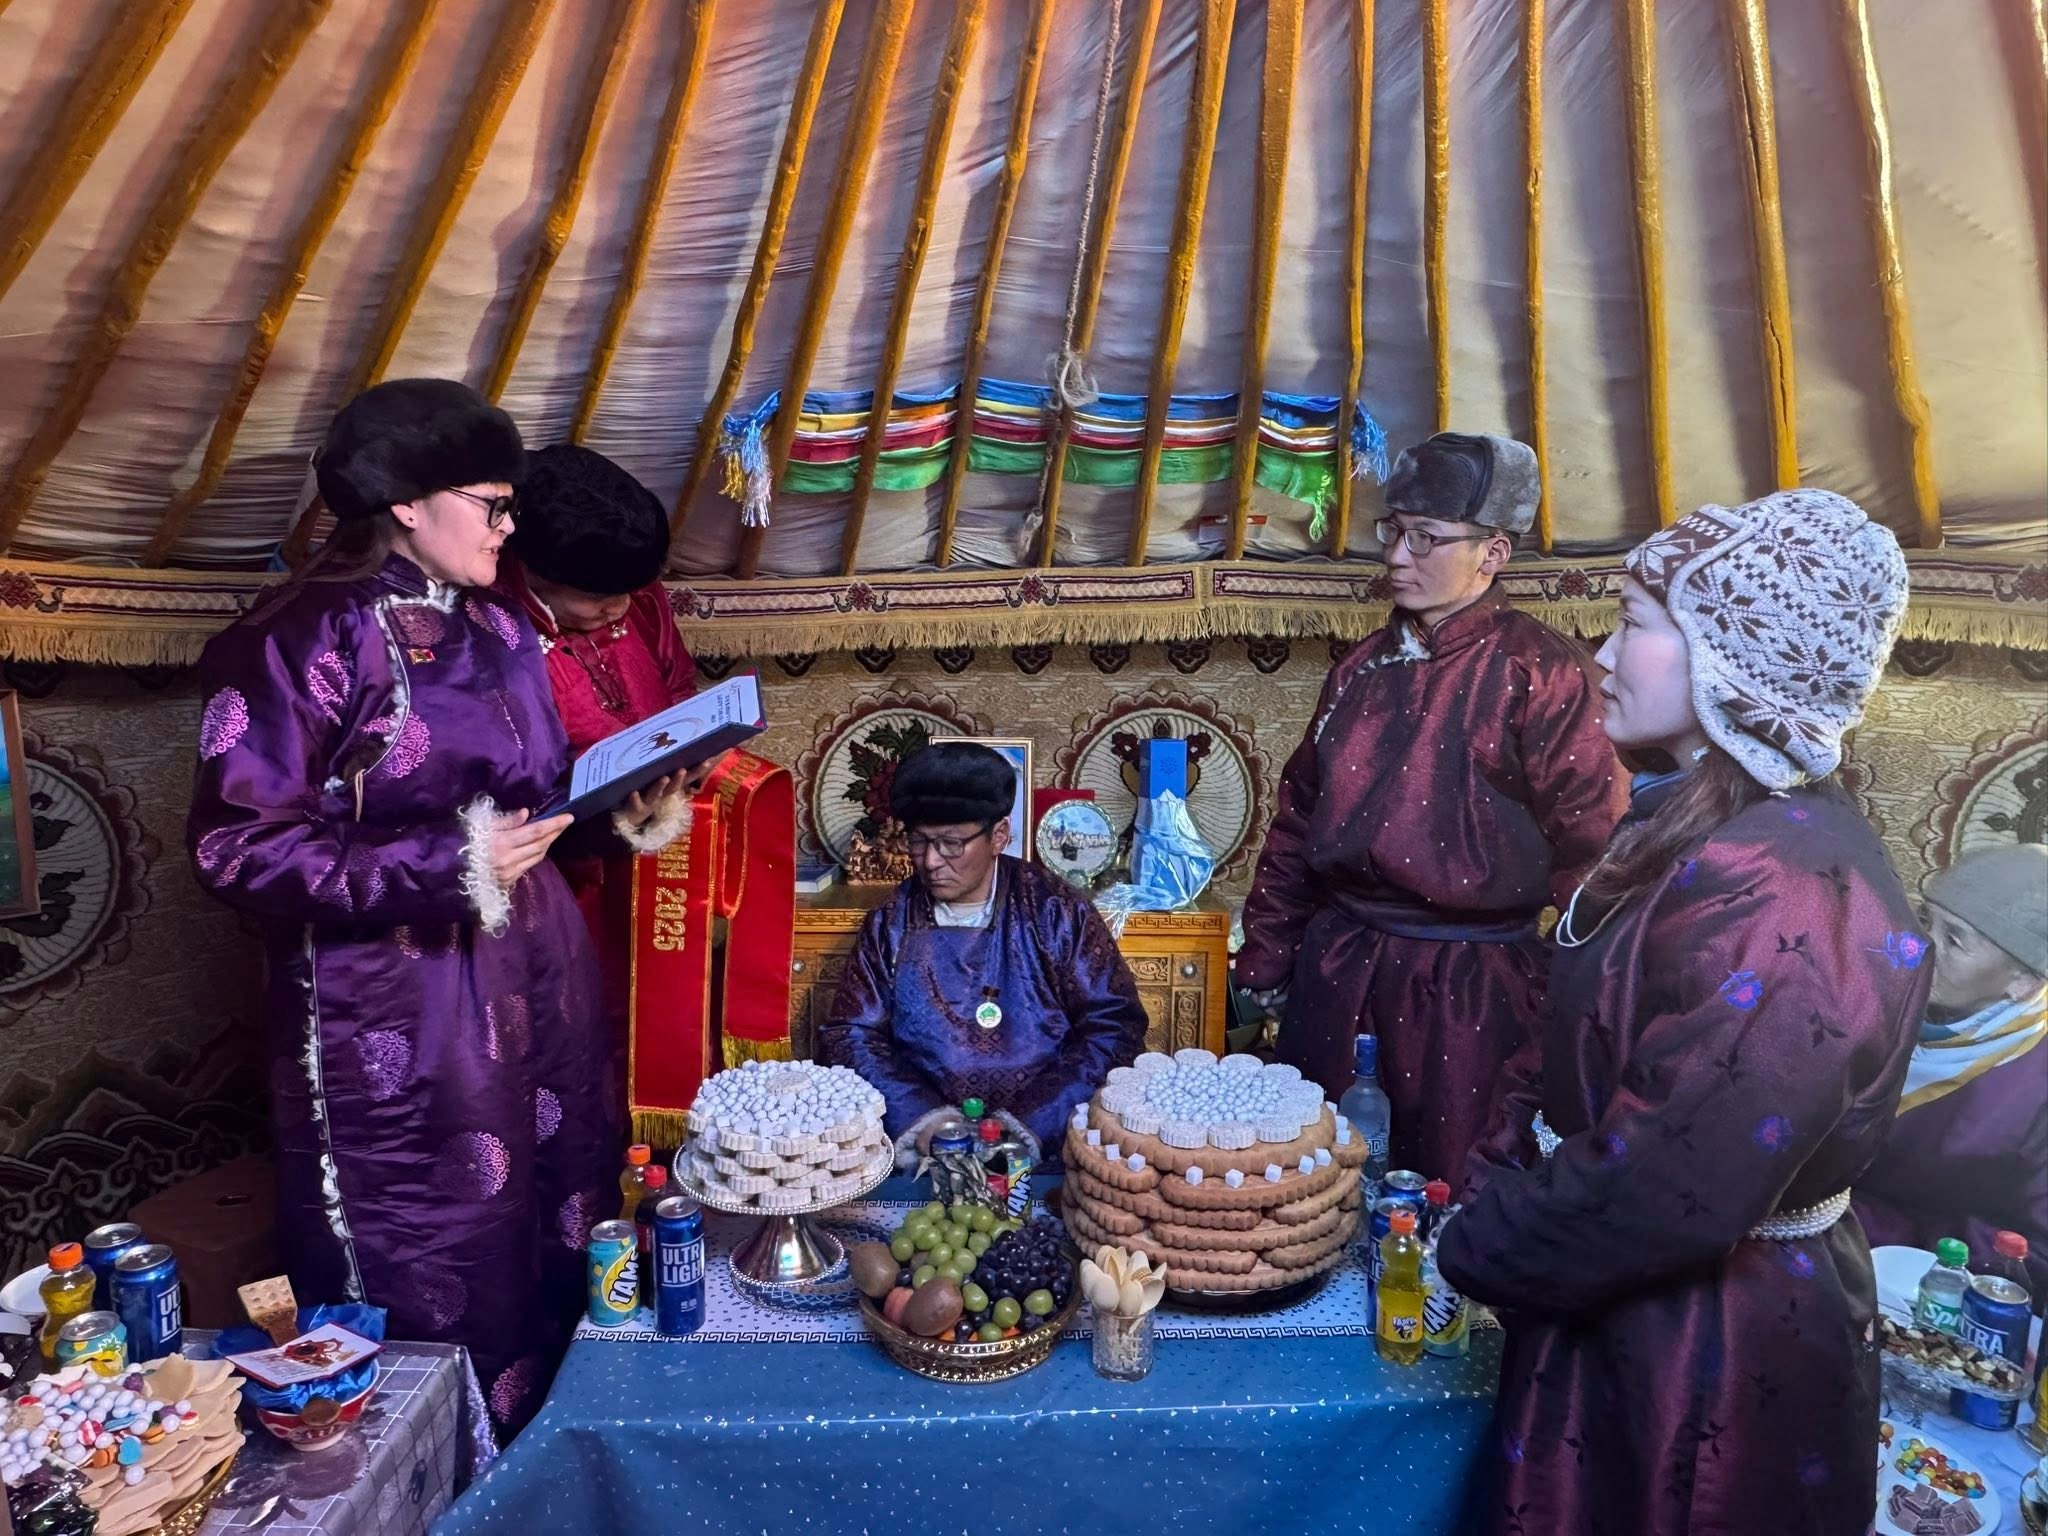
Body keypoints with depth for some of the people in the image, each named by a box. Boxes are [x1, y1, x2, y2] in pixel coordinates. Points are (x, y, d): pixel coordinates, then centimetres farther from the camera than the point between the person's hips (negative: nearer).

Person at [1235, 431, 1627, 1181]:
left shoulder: (1538, 667, -9)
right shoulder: (1366, 667, 9)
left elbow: (1586, 835, -11)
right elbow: (1298, 815, 13)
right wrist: (1266, 952, 13)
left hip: (1465, 981, -5)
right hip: (1337, 962, 6)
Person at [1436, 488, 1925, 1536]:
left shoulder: (1783, 895, -29)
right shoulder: (1691, 830, 3)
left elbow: (1667, 1190, -30)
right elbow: (1574, 1052, 8)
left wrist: (1478, 1251, -16)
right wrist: (1494, 1193, 1)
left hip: (1716, 1344, -8)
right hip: (1618, 1303, 8)